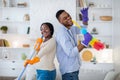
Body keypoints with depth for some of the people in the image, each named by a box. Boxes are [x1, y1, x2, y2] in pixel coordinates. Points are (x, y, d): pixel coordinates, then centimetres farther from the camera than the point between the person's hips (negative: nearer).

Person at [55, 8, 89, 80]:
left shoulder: (71, 29, 7)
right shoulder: (62, 33, -21)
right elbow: (71, 53, -27)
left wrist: (85, 17, 9)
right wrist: (85, 42, -29)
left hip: (74, 68, 9)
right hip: (69, 70, -9)